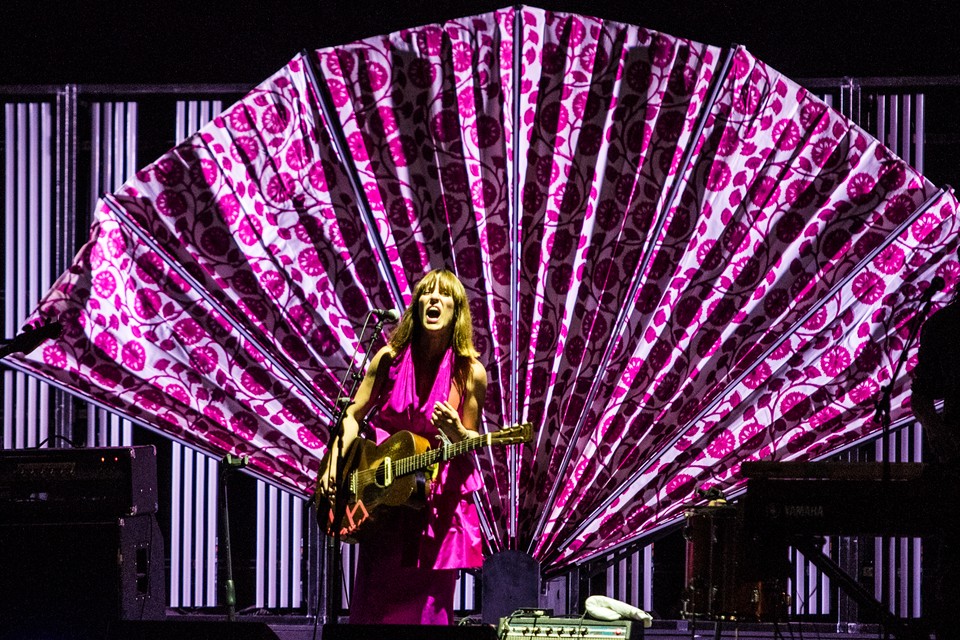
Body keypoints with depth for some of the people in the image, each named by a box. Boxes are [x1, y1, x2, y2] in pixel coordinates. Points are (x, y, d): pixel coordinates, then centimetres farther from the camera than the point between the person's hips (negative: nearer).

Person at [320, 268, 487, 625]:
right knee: (373, 604, 5)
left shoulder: (469, 372, -8)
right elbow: (353, 416, 4)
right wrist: (335, 463, -9)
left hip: (440, 499, -1)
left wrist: (457, 433, -20)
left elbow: (471, 441, 2)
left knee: (428, 606, 0)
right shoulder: (390, 358, -4)